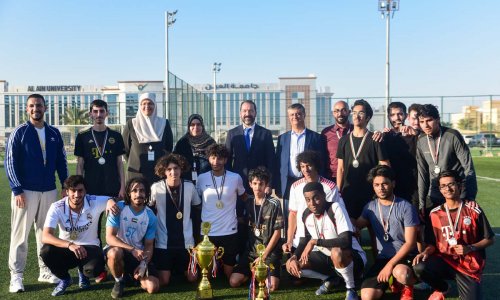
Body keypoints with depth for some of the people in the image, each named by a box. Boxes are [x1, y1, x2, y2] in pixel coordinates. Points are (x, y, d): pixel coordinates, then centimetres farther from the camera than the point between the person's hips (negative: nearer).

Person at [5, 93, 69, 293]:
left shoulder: (54, 133, 8)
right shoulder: (19, 133, -3)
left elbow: (61, 161, 12)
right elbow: (10, 163, -6)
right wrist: (17, 190, -12)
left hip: (49, 190, 4)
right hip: (26, 191, -4)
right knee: (20, 234, -1)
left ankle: (45, 271, 20)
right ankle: (16, 276, 6)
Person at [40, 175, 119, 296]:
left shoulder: (94, 202, -17)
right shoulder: (57, 207, -19)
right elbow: (46, 236, -27)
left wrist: (111, 201, -40)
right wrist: (70, 245, -45)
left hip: (89, 247, -1)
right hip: (66, 248, 1)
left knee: (94, 269, -33)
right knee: (46, 251, -31)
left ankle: (83, 274, 11)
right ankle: (64, 279, 2)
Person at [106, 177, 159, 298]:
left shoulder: (150, 216, -6)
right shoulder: (118, 208, -15)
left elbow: (149, 245, -1)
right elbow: (110, 237, -21)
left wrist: (143, 264, -19)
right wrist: (132, 249, -32)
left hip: (139, 255, 3)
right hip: (119, 249, -2)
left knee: (153, 287, -15)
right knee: (115, 253, -40)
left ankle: (132, 274, 19)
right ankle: (119, 281, -7)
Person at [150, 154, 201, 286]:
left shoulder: (190, 187, -6)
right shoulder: (156, 188, -11)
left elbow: (197, 208, 12)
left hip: (186, 241, 2)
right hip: (163, 242, -1)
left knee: (192, 278, 4)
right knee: (163, 281, -2)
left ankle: (179, 268, 37)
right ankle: (172, 268, 32)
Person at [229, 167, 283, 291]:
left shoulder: (274, 204, -7)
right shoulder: (247, 203, 5)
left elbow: (277, 232, -7)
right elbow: (245, 227, 10)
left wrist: (264, 256, -9)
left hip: (270, 251, -3)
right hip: (251, 250, 3)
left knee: (272, 286, -21)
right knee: (234, 282, -12)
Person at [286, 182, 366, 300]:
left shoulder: (335, 208, -24)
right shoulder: (306, 215, -4)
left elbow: (347, 241, -34)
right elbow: (304, 241, 7)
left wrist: (315, 241, -29)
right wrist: (294, 257, -14)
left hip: (354, 258, -7)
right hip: (327, 257, 7)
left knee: (336, 253, -41)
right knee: (291, 265, -5)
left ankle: (351, 290, -13)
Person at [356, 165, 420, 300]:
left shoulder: (406, 207, -9)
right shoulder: (370, 207, 5)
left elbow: (410, 243, -13)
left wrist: (390, 265, -19)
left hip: (405, 257, -4)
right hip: (382, 258, 4)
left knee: (401, 273, -40)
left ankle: (407, 286, -1)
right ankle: (393, 279, 15)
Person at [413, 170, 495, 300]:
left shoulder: (473, 209, -5)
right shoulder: (435, 213, 2)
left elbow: (490, 239, 0)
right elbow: (432, 243, 8)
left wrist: (470, 248, -15)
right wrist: (425, 253, -14)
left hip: (470, 265, -1)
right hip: (444, 260, 2)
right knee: (419, 267, -28)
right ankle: (441, 288, 6)